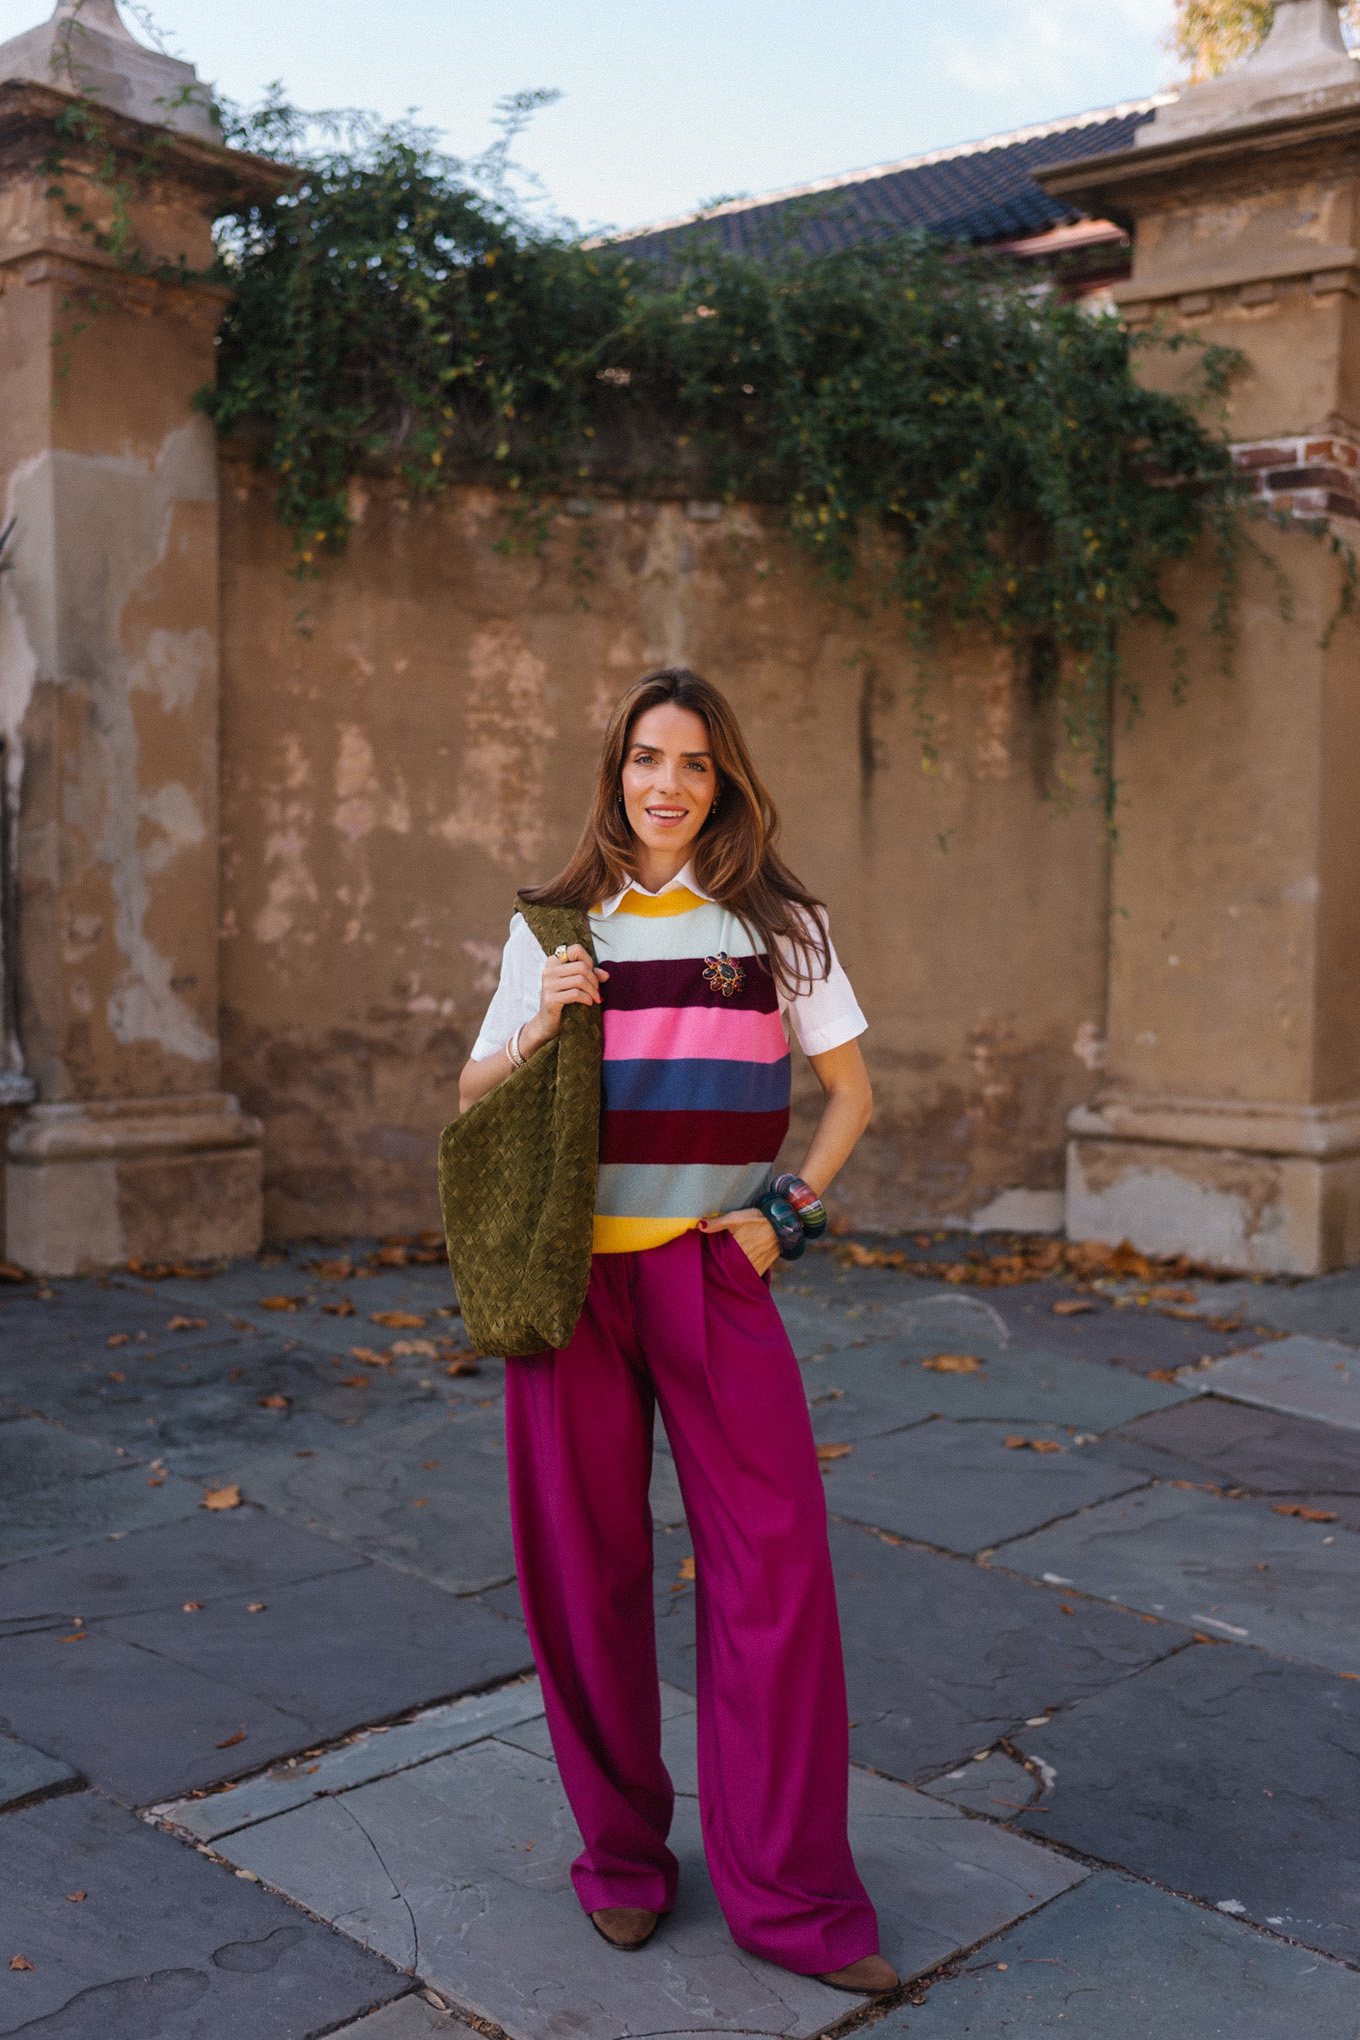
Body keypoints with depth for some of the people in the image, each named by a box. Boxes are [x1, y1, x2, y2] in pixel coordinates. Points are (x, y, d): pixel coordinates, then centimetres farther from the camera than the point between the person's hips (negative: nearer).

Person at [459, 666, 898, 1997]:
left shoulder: (777, 924, 6)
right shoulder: (552, 929, 7)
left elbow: (849, 1091, 12)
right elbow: (471, 1105, 10)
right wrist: (537, 1027, -10)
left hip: (715, 1274, 0)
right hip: (573, 1274, 1)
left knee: (774, 1566, -3)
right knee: (588, 1570, 7)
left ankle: (788, 1891, 12)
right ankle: (621, 1852, 27)